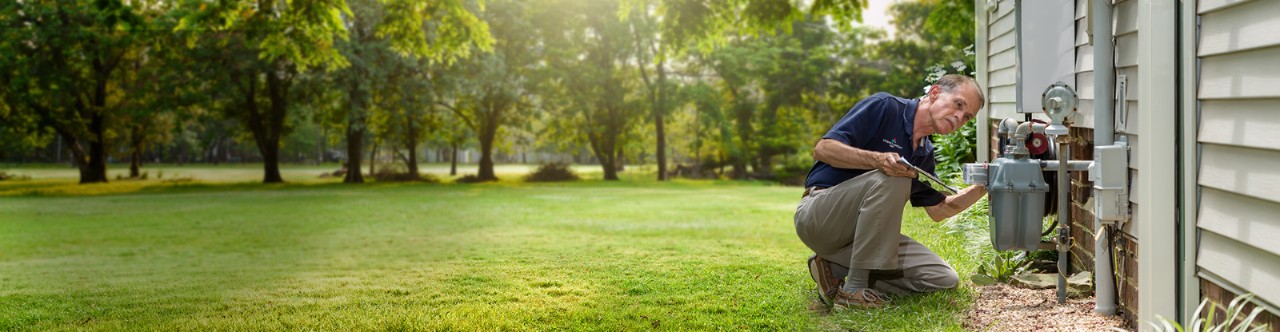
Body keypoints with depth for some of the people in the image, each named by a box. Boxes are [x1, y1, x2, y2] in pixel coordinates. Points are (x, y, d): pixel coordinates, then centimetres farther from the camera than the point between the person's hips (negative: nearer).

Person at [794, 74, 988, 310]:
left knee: (944, 279, -5)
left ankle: (836, 269, 0)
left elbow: (938, 210, 17)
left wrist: (981, 188, 2)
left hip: (857, 234, 8)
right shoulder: (884, 107, -9)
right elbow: (823, 148, -17)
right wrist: (877, 159, -33)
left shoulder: (925, 154, 13)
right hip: (818, 214, -7)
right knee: (892, 179, -32)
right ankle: (854, 289, -24)